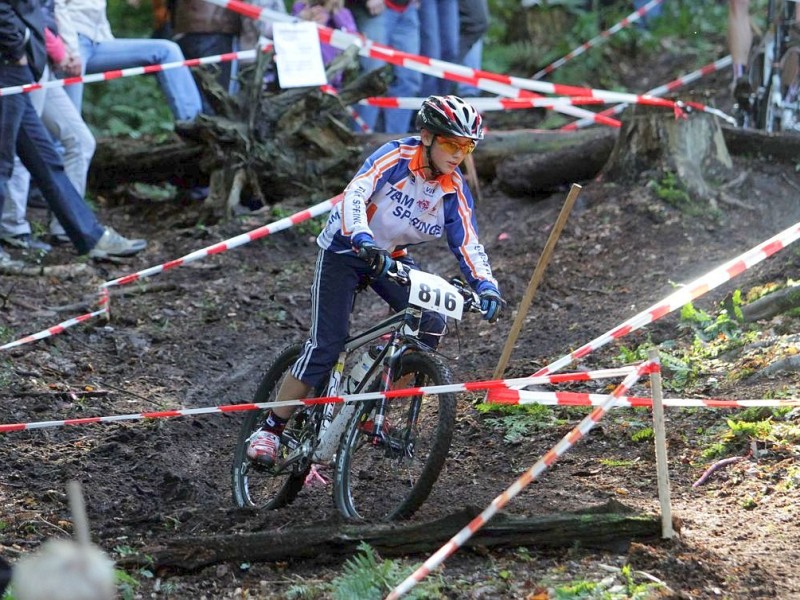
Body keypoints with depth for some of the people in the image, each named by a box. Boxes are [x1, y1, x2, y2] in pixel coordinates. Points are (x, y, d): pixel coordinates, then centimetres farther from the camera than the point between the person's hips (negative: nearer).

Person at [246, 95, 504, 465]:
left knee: (430, 323, -20)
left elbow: (467, 243, -12)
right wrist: (362, 238, -55)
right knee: (325, 346, -15)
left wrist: (486, 286, -30)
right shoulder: (395, 157, -23)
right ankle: (270, 430, -3)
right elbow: (355, 194, -36)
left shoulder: (454, 190, -9)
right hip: (345, 250, -5)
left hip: (391, 257, 5)